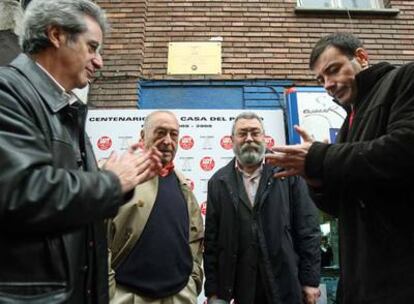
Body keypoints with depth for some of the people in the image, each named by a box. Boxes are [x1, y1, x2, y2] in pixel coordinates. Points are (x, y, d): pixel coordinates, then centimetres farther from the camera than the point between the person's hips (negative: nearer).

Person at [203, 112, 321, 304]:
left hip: (286, 286, -1)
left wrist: (310, 279, -3)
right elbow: (211, 240, 2)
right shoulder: (218, 182, 1)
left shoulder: (289, 173, -2)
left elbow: (308, 230, -1)